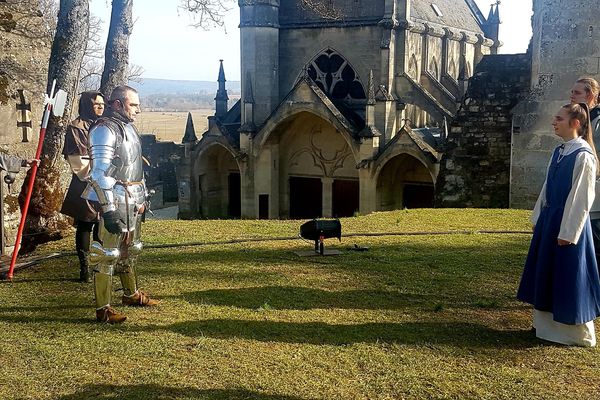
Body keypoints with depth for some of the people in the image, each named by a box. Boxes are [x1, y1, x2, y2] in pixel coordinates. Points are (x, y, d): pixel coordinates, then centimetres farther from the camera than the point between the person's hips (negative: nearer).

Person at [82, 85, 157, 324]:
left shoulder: (128, 128, 15)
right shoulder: (104, 129, -14)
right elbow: (100, 173, -21)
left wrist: (142, 198, 20)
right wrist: (108, 210, -25)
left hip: (132, 201, 10)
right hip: (115, 201, -9)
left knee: (131, 249, 21)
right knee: (107, 253, -5)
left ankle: (131, 294, 38)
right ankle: (102, 309, 1)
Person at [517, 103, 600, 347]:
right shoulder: (558, 152, 8)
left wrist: (567, 233, -18)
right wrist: (539, 218, 14)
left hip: (568, 223, -8)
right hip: (549, 218, 8)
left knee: (568, 279, 2)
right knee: (546, 274, 15)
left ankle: (578, 334, 18)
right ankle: (548, 324, 30)